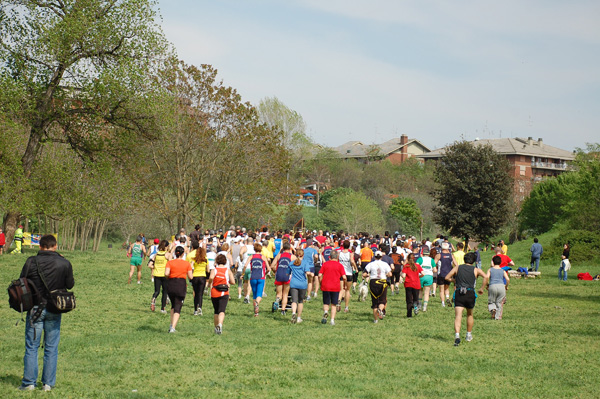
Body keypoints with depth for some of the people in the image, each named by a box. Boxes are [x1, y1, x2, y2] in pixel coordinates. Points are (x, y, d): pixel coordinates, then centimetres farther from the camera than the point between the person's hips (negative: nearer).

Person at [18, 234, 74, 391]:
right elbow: (70, 285, 3)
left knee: (31, 347, 7)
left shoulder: (31, 262, -9)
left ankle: (29, 382, 8)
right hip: (54, 311, 1)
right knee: (51, 348, 9)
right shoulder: (64, 264, -7)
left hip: (35, 308, -1)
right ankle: (48, 383, 10)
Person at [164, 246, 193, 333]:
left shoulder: (170, 262, 1)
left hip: (171, 284, 2)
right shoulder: (187, 263, 1)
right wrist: (191, 270, 17)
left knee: (173, 305, 23)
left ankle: (172, 325, 18)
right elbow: (190, 277, 0)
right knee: (178, 307, -1)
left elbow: (166, 273, -13)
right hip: (181, 285, -2)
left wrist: (170, 275, 8)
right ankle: (173, 328, -13)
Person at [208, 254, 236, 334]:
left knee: (216, 311, 17)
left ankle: (216, 327, 23)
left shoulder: (214, 270, -1)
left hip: (214, 294, 1)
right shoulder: (228, 271, 3)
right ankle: (220, 324, -37)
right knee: (222, 311, -11)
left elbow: (211, 277, -21)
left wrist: (209, 283, -1)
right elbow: (232, 281, -4)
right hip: (224, 294, -1)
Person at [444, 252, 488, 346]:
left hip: (458, 293, 0)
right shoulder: (476, 270, 9)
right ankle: (469, 335, 35)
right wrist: (482, 288, 1)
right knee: (470, 314, 24)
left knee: (458, 316, -10)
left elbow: (447, 278, 10)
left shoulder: (458, 268, 12)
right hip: (470, 293, 1)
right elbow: (486, 277, -8)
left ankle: (457, 336, -31)